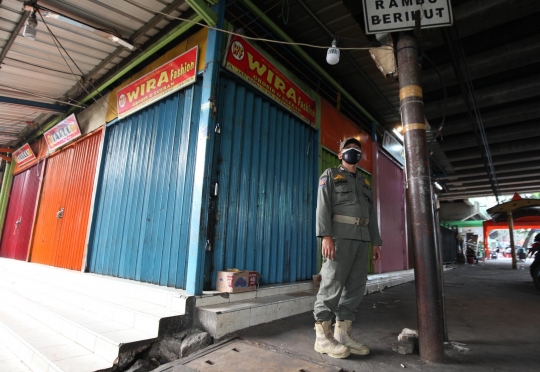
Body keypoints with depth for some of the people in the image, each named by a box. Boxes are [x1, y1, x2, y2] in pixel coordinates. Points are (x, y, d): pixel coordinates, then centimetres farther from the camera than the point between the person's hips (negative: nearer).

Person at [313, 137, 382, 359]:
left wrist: (376, 242, 12)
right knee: (332, 284, -9)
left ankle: (342, 334, 13)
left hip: (362, 239, 7)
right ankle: (323, 337, -1)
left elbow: (372, 214, 22)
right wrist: (326, 236, -18)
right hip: (340, 235, -6)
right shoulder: (330, 175, 8)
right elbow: (323, 206, -5)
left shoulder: (365, 182, 26)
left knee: (356, 286, 4)